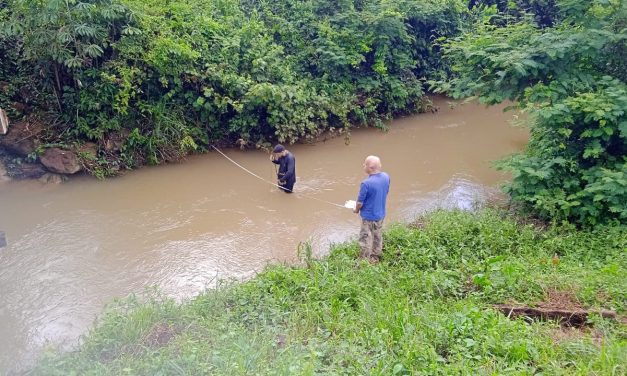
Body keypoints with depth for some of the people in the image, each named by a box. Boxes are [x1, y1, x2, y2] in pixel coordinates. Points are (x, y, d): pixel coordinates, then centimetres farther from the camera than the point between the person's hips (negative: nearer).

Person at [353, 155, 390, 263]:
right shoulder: (386, 177, -10)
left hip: (369, 216, -6)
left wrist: (356, 209, 3)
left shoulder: (366, 183, -30)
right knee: (378, 237, 22)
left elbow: (360, 202, -19)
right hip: (380, 214, 7)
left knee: (366, 239, 11)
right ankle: (376, 257, 37)